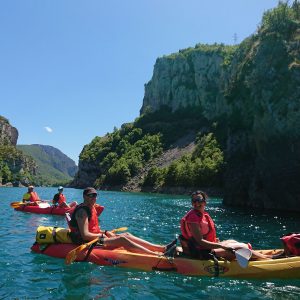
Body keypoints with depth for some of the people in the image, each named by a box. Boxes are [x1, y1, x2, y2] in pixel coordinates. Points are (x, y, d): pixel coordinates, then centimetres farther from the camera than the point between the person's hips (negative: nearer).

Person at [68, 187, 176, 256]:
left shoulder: (91, 208, 14)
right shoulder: (82, 211, -17)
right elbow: (85, 235, -24)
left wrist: (104, 232, 6)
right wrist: (102, 235, -13)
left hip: (95, 237, 10)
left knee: (126, 235, -1)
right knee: (122, 239, -21)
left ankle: (161, 248, -8)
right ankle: (158, 255, -26)